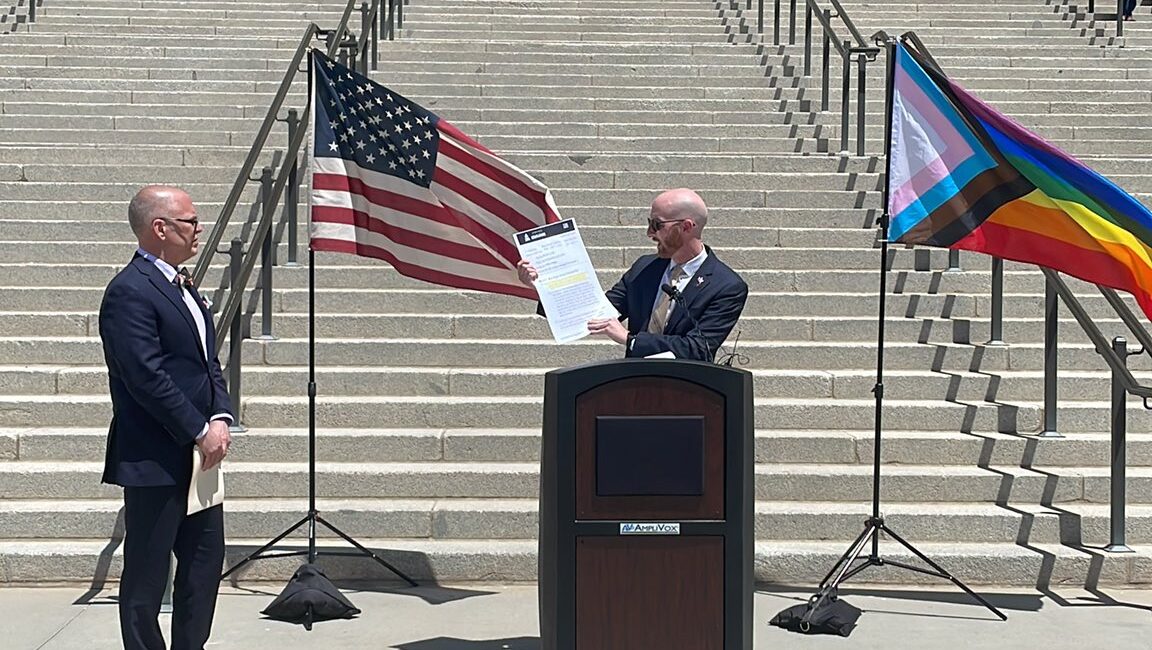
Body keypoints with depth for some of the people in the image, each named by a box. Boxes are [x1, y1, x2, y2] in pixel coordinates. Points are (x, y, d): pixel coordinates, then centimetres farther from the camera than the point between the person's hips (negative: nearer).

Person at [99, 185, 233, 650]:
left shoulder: (183, 288, 16)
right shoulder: (130, 291, -15)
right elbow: (148, 377, -21)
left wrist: (220, 418, -1)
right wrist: (200, 431, -16)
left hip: (199, 455, 10)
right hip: (155, 459, -9)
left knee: (205, 559, 14)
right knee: (147, 573, 1)